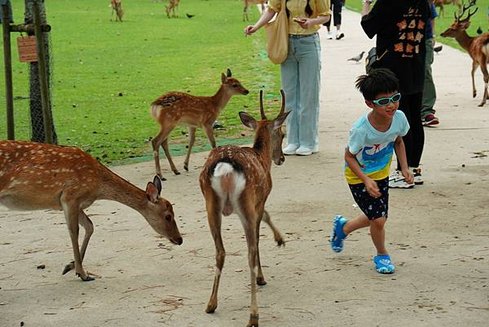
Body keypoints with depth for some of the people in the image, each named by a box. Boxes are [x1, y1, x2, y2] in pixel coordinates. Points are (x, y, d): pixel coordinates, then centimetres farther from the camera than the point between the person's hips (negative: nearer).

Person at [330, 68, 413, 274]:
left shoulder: (399, 118, -19)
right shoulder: (361, 129, -34)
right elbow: (349, 156, -20)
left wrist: (404, 167, -5)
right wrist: (366, 181, -28)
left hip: (381, 174, 6)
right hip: (359, 176, -6)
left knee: (376, 218, 17)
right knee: (378, 219, -9)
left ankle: (342, 227, 46)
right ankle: (382, 255, 20)